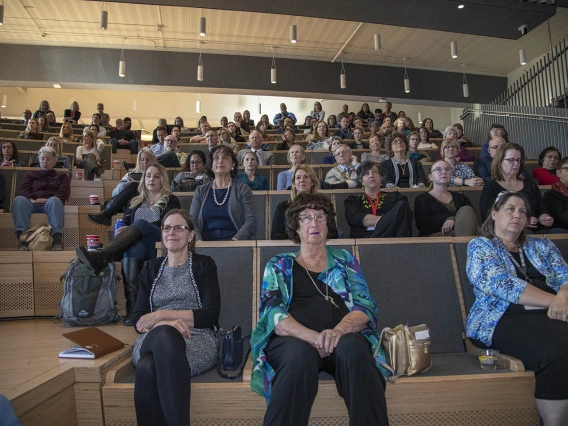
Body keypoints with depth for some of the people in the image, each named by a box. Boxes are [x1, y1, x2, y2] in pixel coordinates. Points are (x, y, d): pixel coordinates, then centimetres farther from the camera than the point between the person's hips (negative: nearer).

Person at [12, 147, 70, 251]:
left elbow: (64, 192, 7)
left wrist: (48, 200, -13)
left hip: (50, 203, -2)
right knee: (19, 199, -33)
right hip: (33, 204, 2)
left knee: (54, 200, -39)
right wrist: (31, 199, -12)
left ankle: (57, 240, -55)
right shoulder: (31, 175, 33)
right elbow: (24, 190, 13)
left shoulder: (62, 176, 28)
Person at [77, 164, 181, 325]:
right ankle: (132, 306, -50)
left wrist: (133, 229, -14)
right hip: (137, 242, 3)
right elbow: (124, 222, 19)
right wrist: (121, 232, -8)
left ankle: (101, 257, -54)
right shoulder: (136, 201, 30)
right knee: (134, 248, -38)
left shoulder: (171, 201, 16)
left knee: (141, 223, -35)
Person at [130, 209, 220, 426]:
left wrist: (162, 314, -9)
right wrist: (165, 324, -14)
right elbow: (138, 319, 9)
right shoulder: (151, 268, 19)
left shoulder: (204, 265, 10)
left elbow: (211, 315, -2)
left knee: (147, 369, -36)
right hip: (155, 341, 3)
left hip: (197, 340, -2)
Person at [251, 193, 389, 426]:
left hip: (341, 338, 2)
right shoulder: (279, 265, 15)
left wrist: (339, 330, -17)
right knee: (301, 353, -36)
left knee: (352, 347, -34)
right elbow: (272, 313, -1)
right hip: (292, 340, -1)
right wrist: (312, 336, -20)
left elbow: (366, 306, 7)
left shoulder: (344, 259, 19)